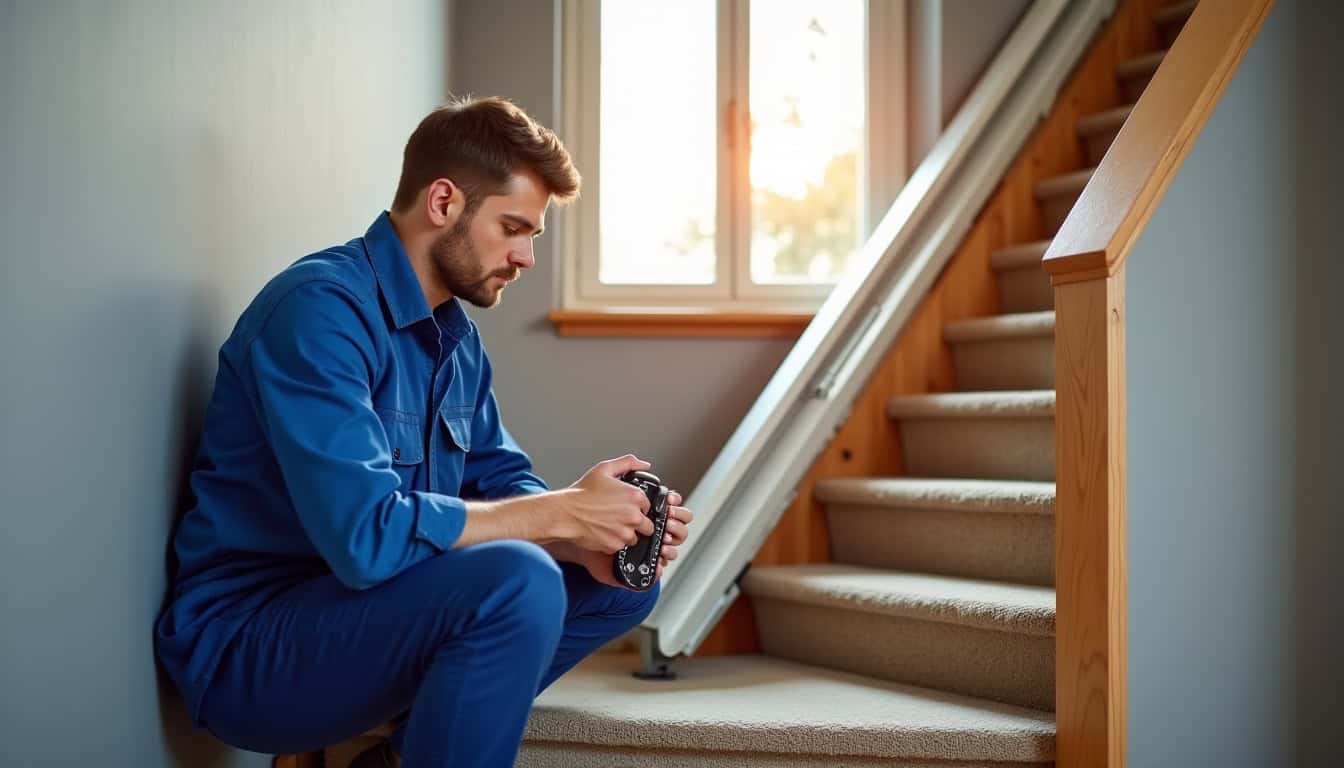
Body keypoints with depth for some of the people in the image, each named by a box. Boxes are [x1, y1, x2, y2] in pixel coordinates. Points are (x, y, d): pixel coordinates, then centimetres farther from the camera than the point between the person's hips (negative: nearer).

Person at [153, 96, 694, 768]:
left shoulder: (455, 334, 9)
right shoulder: (321, 309, -20)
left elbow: (502, 481, 12)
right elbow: (366, 536, -30)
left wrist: (589, 539, -10)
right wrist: (562, 512, -21)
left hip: (369, 613, 9)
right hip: (248, 650, -9)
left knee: (621, 580, 7)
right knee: (518, 581, -30)